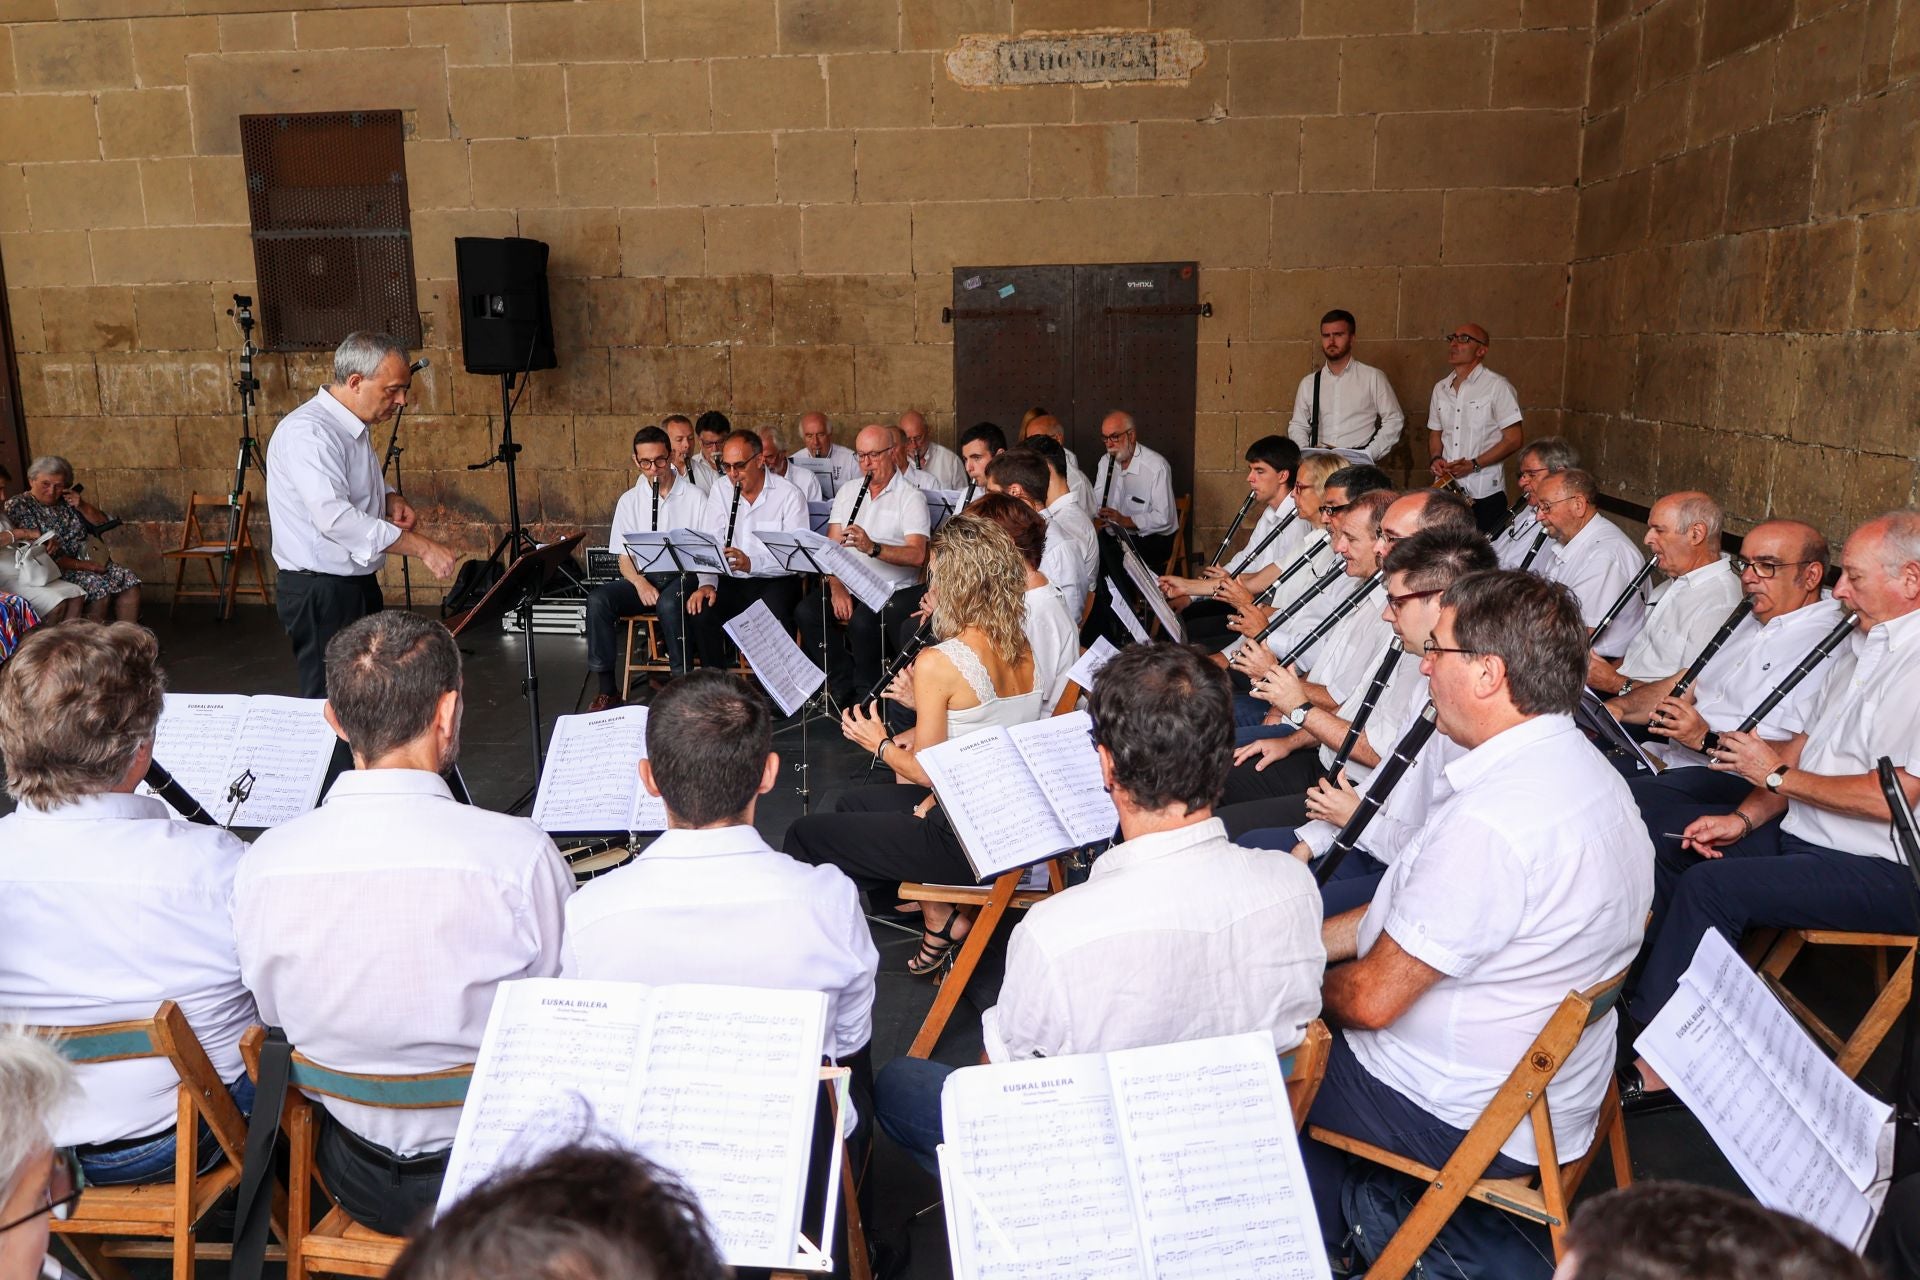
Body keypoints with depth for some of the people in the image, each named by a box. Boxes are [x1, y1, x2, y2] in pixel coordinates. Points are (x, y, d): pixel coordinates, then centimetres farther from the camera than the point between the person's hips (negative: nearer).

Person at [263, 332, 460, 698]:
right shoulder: (308, 433, -20)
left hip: (359, 584, 10)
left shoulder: (355, 427, 10)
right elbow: (335, 517, -33)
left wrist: (390, 500, 5)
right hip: (321, 595, -10)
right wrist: (421, 546, -33)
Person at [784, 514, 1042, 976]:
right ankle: (939, 917, 22)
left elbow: (926, 771, -15)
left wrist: (878, 743, 2)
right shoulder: (1023, 649, 0)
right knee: (853, 803, 26)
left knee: (803, 836, 4)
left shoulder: (938, 662, -22)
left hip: (965, 840, -8)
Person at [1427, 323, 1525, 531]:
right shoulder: (1441, 388, 14)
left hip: (1484, 492, -5)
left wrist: (1474, 465, -15)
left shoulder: (1497, 386, -3)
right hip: (1445, 488, 5)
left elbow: (1513, 439, -6)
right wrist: (1435, 459, 0)